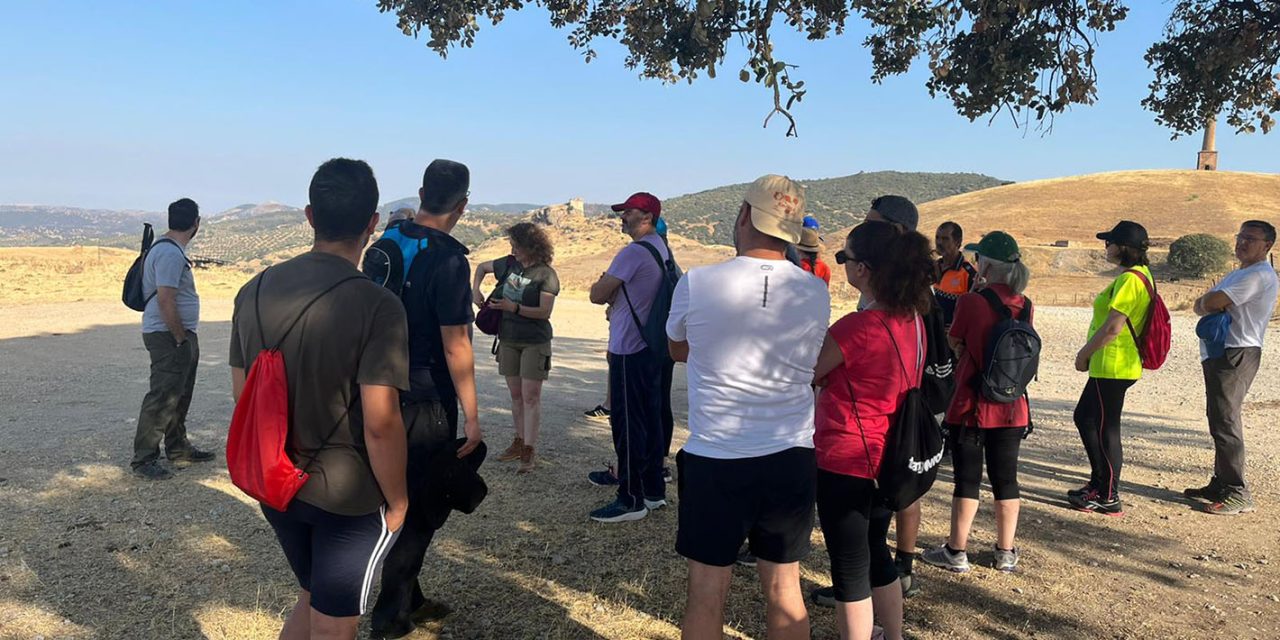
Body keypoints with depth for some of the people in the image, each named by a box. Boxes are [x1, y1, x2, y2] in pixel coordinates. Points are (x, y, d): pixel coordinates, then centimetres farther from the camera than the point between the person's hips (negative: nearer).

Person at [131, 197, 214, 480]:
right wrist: (181, 339, -18)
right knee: (162, 397, -6)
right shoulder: (171, 253, -20)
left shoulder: (171, 249, 13)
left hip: (180, 334, 11)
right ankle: (143, 459, 1)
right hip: (168, 336, -11)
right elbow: (165, 300, -25)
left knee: (179, 396, 18)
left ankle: (178, 450, 30)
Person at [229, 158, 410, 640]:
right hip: (349, 497, -6)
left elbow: (241, 393, 7)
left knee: (312, 599, 28)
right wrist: (397, 501, -8)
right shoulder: (376, 306, -21)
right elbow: (380, 423, -23)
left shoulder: (254, 291, -1)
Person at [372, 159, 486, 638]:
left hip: (386, 394, 8)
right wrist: (471, 417, -14)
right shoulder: (448, 259, -18)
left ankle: (408, 598, 33)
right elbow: (455, 347, -20)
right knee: (421, 509, 6)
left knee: (404, 499, 19)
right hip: (426, 402, -8)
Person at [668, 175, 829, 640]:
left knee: (706, 594, 11)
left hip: (714, 458, -2)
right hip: (791, 458, 3)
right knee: (785, 591, 16)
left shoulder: (695, 284, -11)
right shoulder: (815, 293, -3)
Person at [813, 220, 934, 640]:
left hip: (845, 462, -8)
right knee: (876, 554, 24)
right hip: (888, 458, 8)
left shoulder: (857, 327, -24)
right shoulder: (913, 319, 1)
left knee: (849, 569, 6)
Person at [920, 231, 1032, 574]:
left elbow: (957, 347, -4)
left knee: (967, 479, 4)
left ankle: (956, 552, 12)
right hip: (1012, 408, 5)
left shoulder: (971, 302, -15)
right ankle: (1006, 552, 23)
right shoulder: (1025, 306, 1)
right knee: (1005, 478, 13)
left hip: (971, 407, -5)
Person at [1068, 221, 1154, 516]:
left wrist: (1084, 353, -11)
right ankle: (1099, 482, 29)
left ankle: (1109, 498, 8)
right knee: (1084, 417, 19)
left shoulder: (1129, 279, -19)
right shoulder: (1141, 274, 14)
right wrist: (1090, 353, 18)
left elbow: (1112, 327, -23)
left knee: (1106, 428, -2)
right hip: (1109, 366, 11)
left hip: (1113, 367, -11)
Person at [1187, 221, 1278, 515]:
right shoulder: (1240, 274, 22)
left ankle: (1237, 494, -8)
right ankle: (1221, 485, 24)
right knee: (1220, 420, 15)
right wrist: (1212, 306, -7)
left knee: (1225, 423, -11)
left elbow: (1213, 301, -22)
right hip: (1220, 355, 11)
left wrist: (1207, 303, 0)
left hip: (1236, 355, -11)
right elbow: (1201, 305, 15)